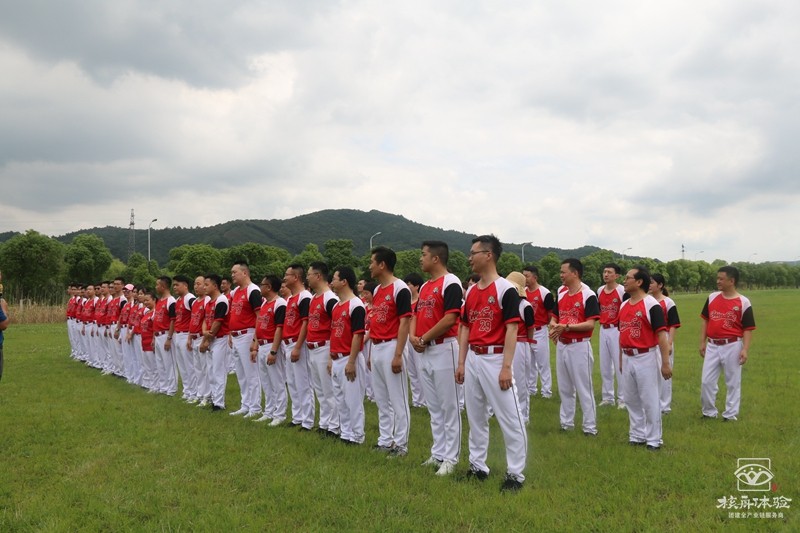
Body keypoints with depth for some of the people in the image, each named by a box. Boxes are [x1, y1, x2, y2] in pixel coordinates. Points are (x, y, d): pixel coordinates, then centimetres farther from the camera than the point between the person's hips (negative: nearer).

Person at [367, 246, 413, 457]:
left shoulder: (400, 289, -13)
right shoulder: (377, 290, 14)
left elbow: (404, 323, -17)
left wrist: (398, 355, -21)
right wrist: (370, 352, 18)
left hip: (390, 347, -9)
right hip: (376, 348, 9)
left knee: (397, 399, -2)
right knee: (381, 399, 15)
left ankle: (400, 444, 7)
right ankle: (385, 440, 24)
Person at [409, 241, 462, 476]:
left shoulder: (451, 283, -12)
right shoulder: (424, 286, 16)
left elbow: (450, 318, -20)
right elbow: (416, 314, 18)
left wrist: (424, 339, -14)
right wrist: (412, 336, -2)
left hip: (444, 349, -9)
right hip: (424, 352, 9)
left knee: (449, 407, -1)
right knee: (434, 408, 15)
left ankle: (450, 458, 7)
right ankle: (438, 453, 24)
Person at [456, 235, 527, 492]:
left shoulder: (505, 289, -11)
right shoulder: (471, 291, 11)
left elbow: (511, 330, -15)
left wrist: (506, 367, -19)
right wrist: (461, 362, 11)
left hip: (495, 359, -8)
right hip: (473, 359, 8)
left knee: (510, 419, -1)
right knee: (475, 417, 15)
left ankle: (515, 474, 10)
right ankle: (477, 467, 27)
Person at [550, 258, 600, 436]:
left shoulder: (588, 295, -13)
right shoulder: (561, 293, 8)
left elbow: (590, 324, -18)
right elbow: (554, 317, 13)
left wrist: (567, 327, -26)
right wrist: (553, 326, -9)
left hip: (579, 346, -7)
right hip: (561, 345, 7)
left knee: (584, 388, 0)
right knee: (564, 388, 15)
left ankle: (590, 427, 9)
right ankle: (566, 423, 26)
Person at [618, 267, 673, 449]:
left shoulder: (651, 305, -13)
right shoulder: (623, 306, 10)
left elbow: (662, 334, -16)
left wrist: (665, 363, -19)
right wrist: (620, 359, 17)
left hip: (646, 358, -7)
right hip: (627, 359, 7)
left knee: (650, 400, 1)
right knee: (631, 400, 14)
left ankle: (653, 439, 12)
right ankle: (637, 435, 26)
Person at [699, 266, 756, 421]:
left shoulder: (743, 302, -7)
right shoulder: (712, 297, 5)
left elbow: (748, 329, -6)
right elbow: (705, 320, 12)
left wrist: (745, 349, -14)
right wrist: (702, 342, 8)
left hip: (732, 346, -4)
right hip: (712, 346, 4)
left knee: (733, 382, 8)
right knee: (707, 381, 6)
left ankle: (731, 414, 19)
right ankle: (709, 412, 21)